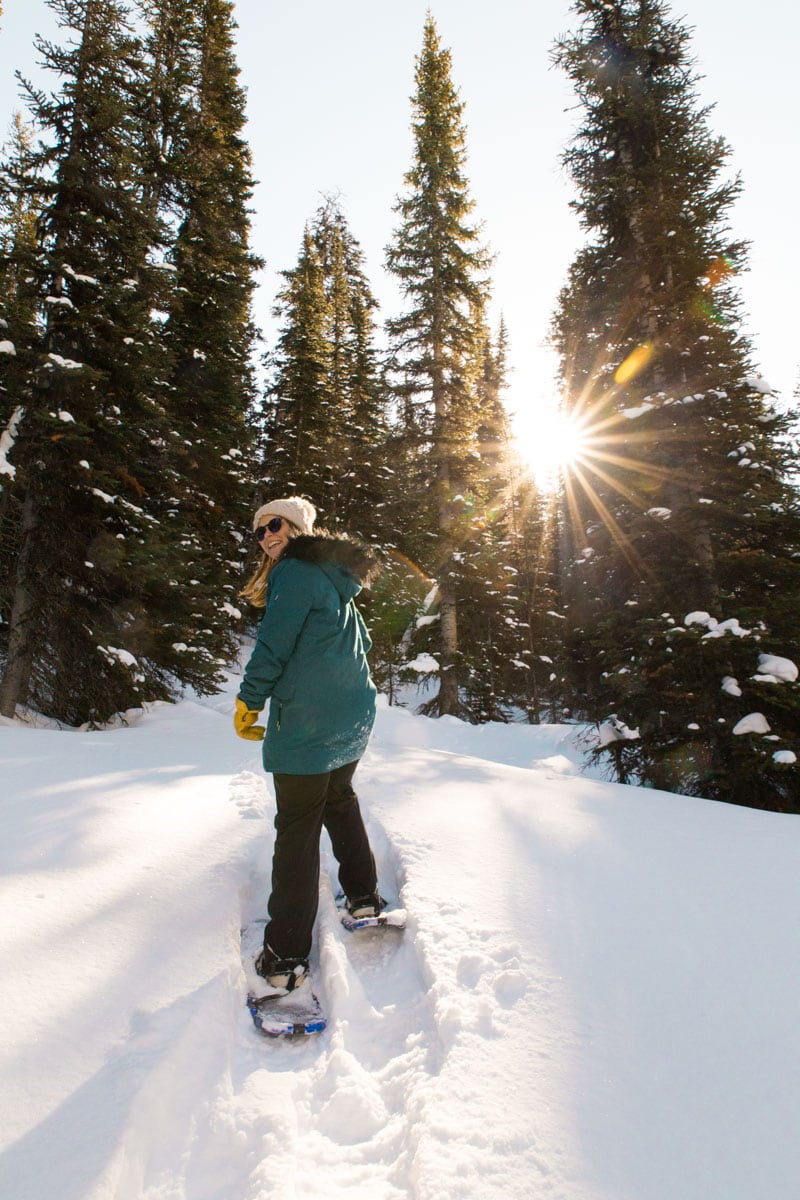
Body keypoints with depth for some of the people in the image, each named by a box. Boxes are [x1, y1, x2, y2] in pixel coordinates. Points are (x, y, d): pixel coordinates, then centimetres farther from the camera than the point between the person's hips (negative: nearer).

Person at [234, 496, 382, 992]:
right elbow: (362, 641, 24)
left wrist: (249, 703, -4)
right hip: (354, 717, 9)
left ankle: (286, 955, 4)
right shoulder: (336, 582, 17)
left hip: (306, 723, -9)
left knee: (297, 830, -3)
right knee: (341, 801, 25)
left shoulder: (295, 572, -10)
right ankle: (365, 898, 35)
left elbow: (274, 646, -14)